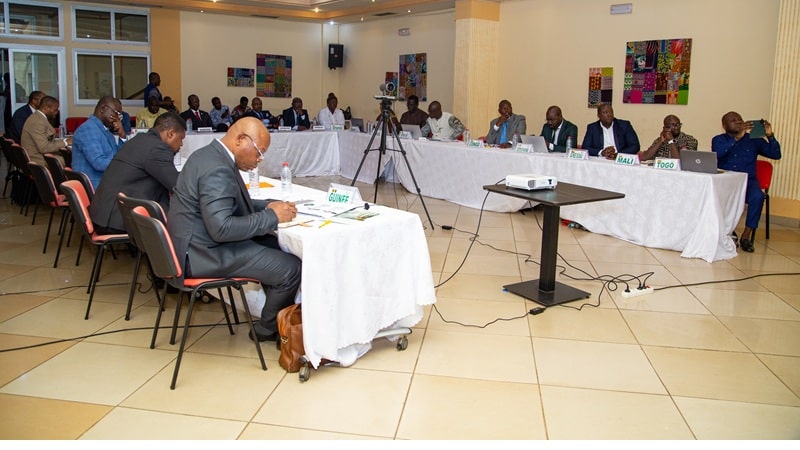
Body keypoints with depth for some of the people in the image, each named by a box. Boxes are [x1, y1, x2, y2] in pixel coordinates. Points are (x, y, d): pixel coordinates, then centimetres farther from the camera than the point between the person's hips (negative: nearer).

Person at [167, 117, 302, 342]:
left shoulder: (211, 154, 9)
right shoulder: (217, 170, -24)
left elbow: (231, 204, 21)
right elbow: (222, 228, -30)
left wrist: (267, 206, 6)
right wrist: (272, 217, -21)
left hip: (200, 242, 11)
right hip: (204, 254, -11)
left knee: (275, 245, 16)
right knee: (291, 268, -12)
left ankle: (277, 317, 24)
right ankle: (267, 330, 11)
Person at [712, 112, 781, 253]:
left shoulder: (753, 140, 13)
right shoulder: (718, 140, 10)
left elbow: (775, 154, 6)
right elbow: (718, 153, -13)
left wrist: (770, 136, -9)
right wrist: (737, 137, -21)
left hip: (748, 181, 1)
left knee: (757, 196, -31)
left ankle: (746, 235, -20)